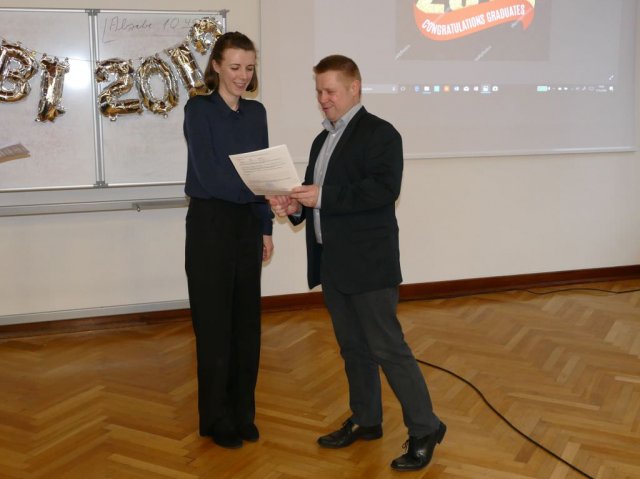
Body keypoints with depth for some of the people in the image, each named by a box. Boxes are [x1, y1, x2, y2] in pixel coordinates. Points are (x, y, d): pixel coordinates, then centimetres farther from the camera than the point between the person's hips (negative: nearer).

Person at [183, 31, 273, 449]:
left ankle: (243, 412, 24)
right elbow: (207, 171, -19)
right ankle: (217, 419, 17)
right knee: (214, 322, 3)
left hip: (248, 223, 5)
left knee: (247, 320, 10)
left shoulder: (256, 112, 9)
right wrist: (262, 192, -30)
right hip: (210, 223, -5)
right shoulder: (199, 109, -8)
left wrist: (266, 226, 9)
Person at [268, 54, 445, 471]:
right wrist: (296, 205, -2)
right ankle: (366, 421, 30)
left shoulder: (380, 133, -9)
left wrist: (323, 197, -24)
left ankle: (425, 429, 8)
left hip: (369, 263, -8)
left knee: (388, 347, -4)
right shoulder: (323, 140, 17)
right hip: (332, 264, 8)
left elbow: (384, 188, -22)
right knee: (353, 347, 16)